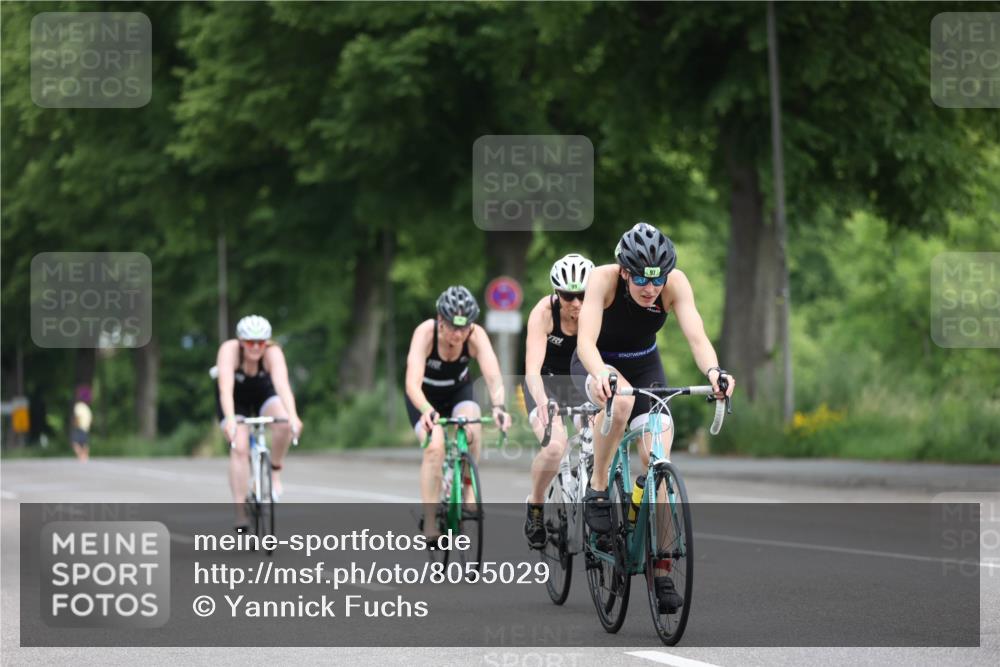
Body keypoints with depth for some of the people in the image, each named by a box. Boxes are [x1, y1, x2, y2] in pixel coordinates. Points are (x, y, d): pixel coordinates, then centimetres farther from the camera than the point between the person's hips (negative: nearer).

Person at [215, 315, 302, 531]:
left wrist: (292, 415, -61)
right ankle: (240, 514, -16)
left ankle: (275, 470, -4)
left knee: (285, 424, -30)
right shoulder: (229, 350, -33)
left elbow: (282, 384, -44)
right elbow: (226, 387, -45)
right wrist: (230, 419, -61)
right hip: (235, 399, -1)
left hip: (263, 393, 1)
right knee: (239, 448, -20)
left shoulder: (272, 353, -30)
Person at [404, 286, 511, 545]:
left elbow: (493, 375, -39)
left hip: (458, 390, 2)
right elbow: (413, 382, -43)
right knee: (434, 446, -26)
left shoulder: (476, 335, -28)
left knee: (473, 430, -30)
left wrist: (498, 406, -59)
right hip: (425, 396, -2)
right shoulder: (425, 333, -33)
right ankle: (430, 521, -18)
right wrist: (426, 411, -62)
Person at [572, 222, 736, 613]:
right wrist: (601, 373, -62)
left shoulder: (675, 284, -24)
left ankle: (661, 574, -6)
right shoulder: (604, 278, -30)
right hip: (598, 366, -2)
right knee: (621, 399, -39)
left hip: (645, 367, 2)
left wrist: (713, 371, -56)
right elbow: (586, 339, -41)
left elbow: (696, 336, -35)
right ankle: (597, 490, -18)